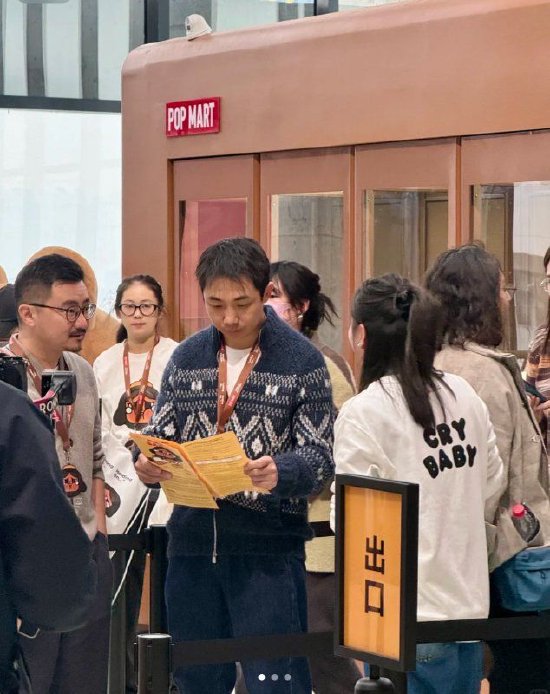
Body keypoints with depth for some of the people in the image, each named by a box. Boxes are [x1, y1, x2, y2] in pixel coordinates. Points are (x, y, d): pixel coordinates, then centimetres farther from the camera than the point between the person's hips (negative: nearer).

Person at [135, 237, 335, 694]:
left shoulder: (302, 361, -3)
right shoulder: (187, 357, 9)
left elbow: (320, 461, -7)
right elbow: (160, 435, 11)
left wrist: (280, 472, -28)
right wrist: (147, 464, -12)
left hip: (268, 548, -4)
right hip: (193, 538, 4)